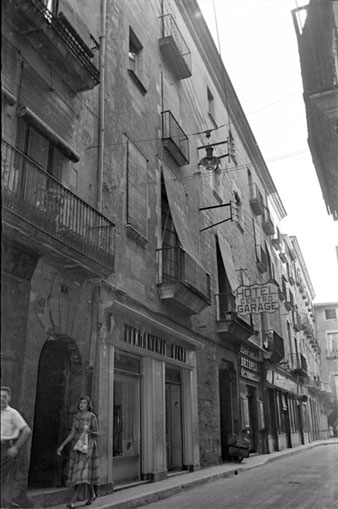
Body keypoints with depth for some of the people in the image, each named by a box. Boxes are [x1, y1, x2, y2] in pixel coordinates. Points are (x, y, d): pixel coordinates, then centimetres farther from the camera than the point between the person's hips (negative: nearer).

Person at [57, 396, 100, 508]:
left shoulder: (92, 417, -6)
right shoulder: (76, 417, 8)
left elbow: (96, 434, -2)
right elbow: (72, 434, 6)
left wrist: (90, 432, -25)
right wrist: (62, 446, -4)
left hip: (88, 447, -6)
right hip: (77, 446, 6)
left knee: (82, 473, -13)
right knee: (81, 473, 11)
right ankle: (92, 494, 31)